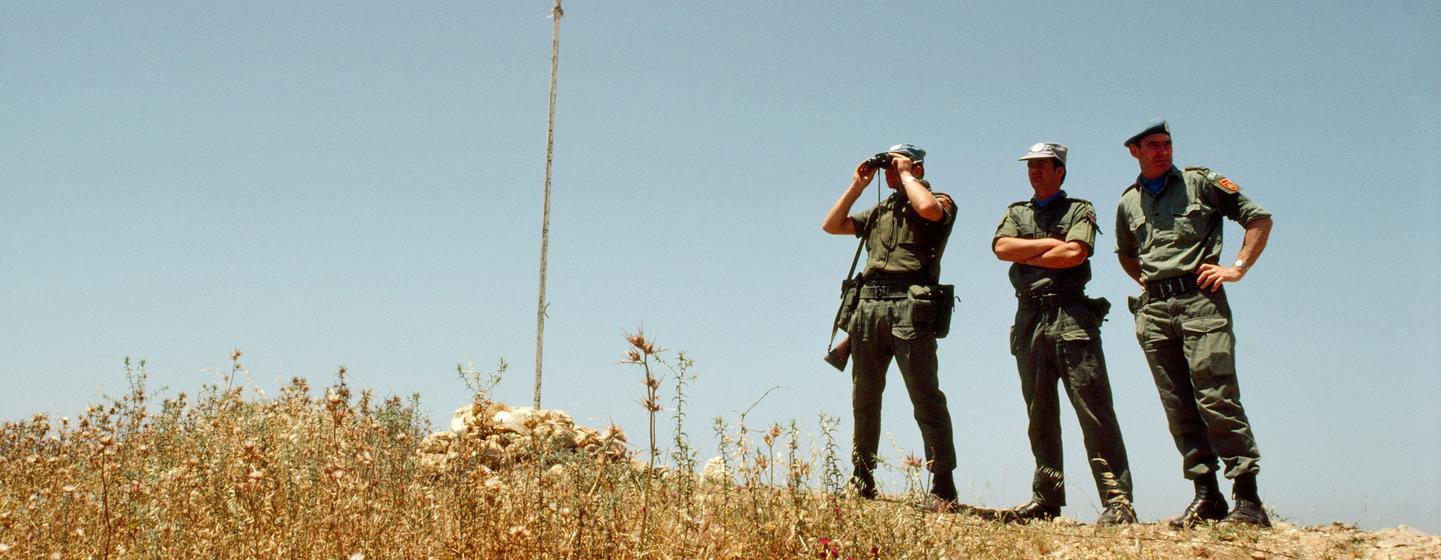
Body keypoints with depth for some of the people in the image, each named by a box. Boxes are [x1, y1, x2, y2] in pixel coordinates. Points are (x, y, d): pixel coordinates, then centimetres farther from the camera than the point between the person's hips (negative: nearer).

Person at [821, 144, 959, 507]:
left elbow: (928, 209, -18)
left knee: (926, 397, -9)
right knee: (864, 398, 9)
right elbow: (831, 226, 22)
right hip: (868, 306, 7)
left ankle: (943, 486, -8)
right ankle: (862, 481, 17)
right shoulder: (879, 211, 25)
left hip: (908, 307, -7)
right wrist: (857, 184, 19)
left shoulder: (939, 201, 7)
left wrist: (906, 175, -2)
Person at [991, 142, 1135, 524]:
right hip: (1029, 318, 5)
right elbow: (1001, 247, 1)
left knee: (1094, 411, -10)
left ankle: (1118, 499, -12)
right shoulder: (1015, 213, 21)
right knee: (1040, 416, 6)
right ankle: (1047, 498, 10)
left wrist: (1026, 255, 0)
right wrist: (1051, 242, -2)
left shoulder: (1080, 210, 9)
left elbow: (1075, 254, -10)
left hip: (1071, 316, -4)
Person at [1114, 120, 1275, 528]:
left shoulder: (1201, 182, 6)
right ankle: (1206, 497, 8)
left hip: (1200, 300, -5)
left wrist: (1238, 268, -2)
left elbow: (1259, 218, 7)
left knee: (1217, 399, -13)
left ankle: (1248, 499, -10)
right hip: (1153, 311, 5)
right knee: (1179, 409, 3)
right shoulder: (1128, 202, 19)